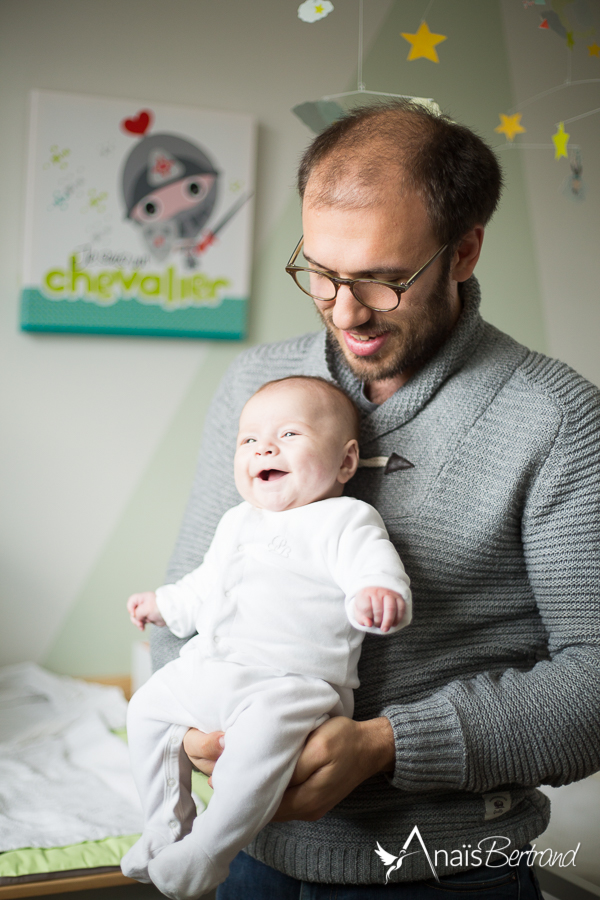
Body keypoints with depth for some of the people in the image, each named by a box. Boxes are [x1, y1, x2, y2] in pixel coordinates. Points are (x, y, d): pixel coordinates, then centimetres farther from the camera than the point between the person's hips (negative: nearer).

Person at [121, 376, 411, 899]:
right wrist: (165, 605, 42)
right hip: (207, 673, 9)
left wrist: (377, 594, -44)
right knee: (148, 708, 16)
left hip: (289, 684, -8)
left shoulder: (346, 520, -5)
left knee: (264, 733, -35)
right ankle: (167, 827, 27)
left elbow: (377, 570, -22)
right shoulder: (237, 523, 20)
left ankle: (207, 853, -20)